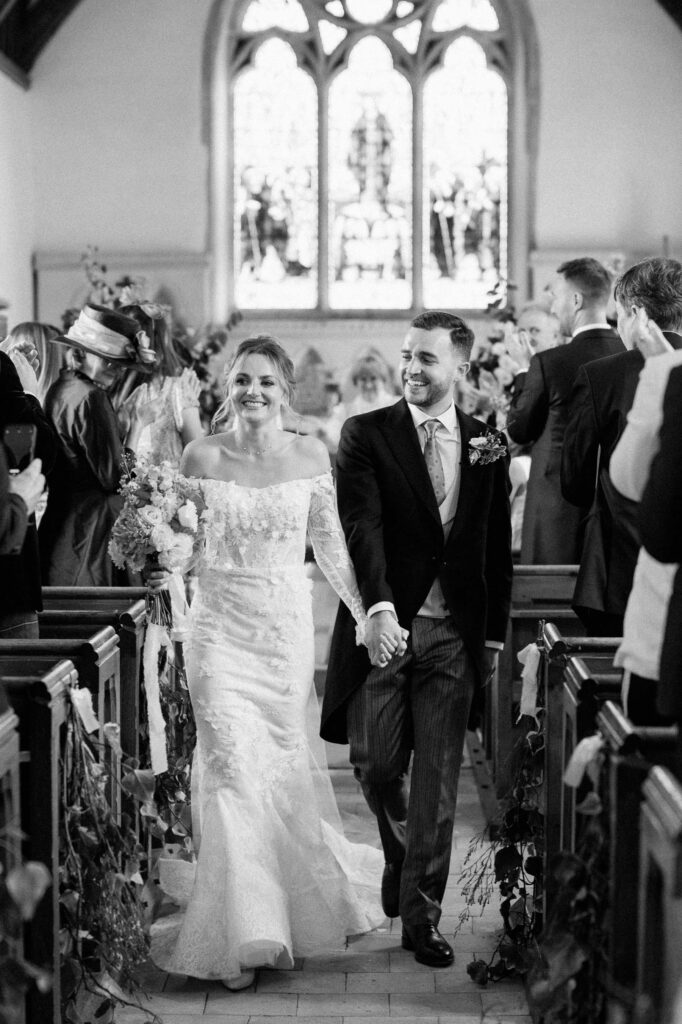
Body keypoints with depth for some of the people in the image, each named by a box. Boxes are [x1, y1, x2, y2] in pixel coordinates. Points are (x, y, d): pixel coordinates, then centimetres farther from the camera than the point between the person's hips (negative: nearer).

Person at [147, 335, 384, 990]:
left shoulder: (310, 456, 1)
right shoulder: (202, 456, -2)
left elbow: (329, 544, 6)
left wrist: (365, 613, 3)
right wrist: (162, 570, -10)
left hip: (287, 628, 1)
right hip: (220, 626, -1)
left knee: (286, 764, 8)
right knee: (231, 767, -8)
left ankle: (298, 905, 34)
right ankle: (242, 933, 1)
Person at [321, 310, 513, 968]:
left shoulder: (488, 444, 8)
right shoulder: (366, 435, -1)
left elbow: (498, 546, 11)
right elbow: (361, 525, -14)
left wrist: (494, 633, 8)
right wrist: (379, 607, -28)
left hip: (453, 633, 1)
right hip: (385, 623, -1)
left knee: (437, 783, 3)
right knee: (375, 765, 2)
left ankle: (421, 918, 14)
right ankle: (401, 854, 34)